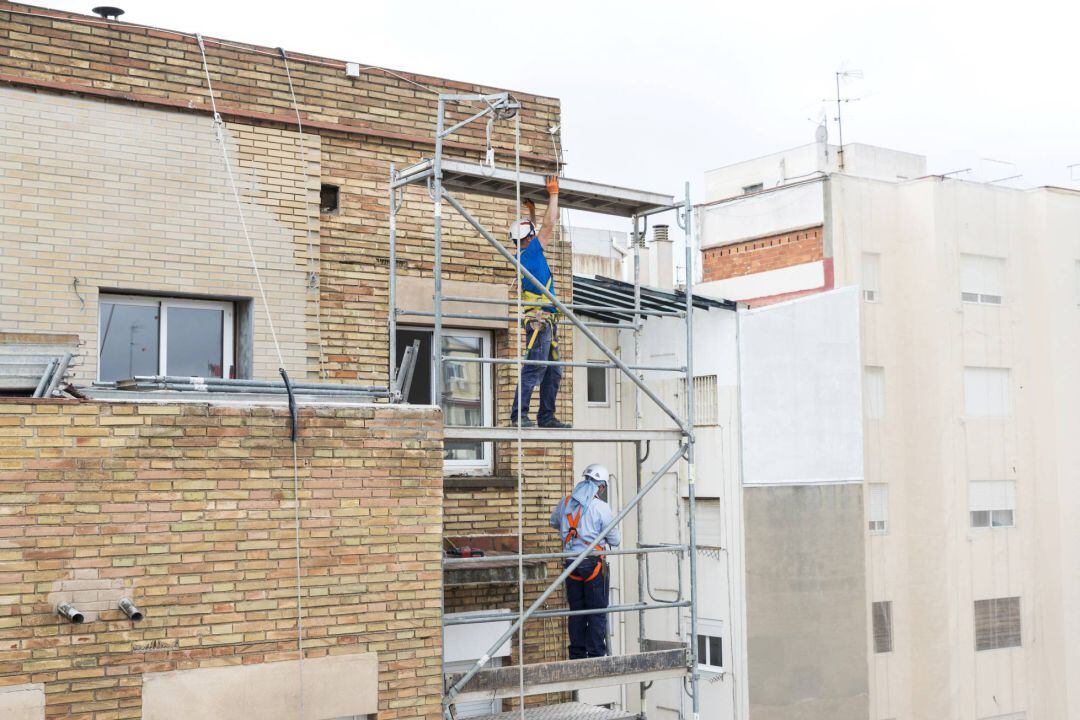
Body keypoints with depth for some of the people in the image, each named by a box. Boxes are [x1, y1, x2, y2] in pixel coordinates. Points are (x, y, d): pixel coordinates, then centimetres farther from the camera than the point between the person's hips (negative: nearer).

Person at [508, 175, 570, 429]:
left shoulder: (524, 253, 18)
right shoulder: (530, 252, -6)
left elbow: (539, 230, 38)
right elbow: (549, 226, -6)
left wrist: (532, 211, 38)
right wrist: (553, 194, 3)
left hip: (546, 321, 10)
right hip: (538, 319, -10)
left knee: (553, 372, 9)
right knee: (534, 369, -12)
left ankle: (546, 416, 10)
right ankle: (519, 415, -14)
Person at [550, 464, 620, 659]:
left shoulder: (565, 503, 3)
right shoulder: (601, 507, -12)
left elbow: (554, 522, 23)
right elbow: (615, 540, -6)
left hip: (571, 564, 5)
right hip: (593, 564, -5)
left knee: (576, 612, 12)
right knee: (597, 613, 3)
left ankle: (577, 655, 15)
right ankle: (596, 654, 3)